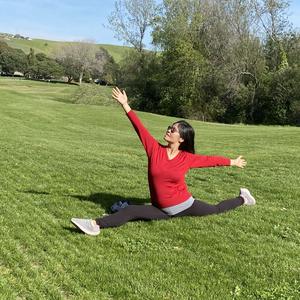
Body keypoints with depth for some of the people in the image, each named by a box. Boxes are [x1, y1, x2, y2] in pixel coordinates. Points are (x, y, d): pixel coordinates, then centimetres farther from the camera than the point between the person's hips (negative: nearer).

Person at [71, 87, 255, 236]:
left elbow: (209, 160, 5)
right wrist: (125, 105, -15)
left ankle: (242, 199, 47)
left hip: (185, 205, 0)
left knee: (216, 210, 21)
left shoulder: (187, 158, -11)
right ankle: (96, 225, -33)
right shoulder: (155, 150, -10)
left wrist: (232, 162, 16)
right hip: (163, 210, 0)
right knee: (130, 211, -21)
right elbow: (140, 128, -13)